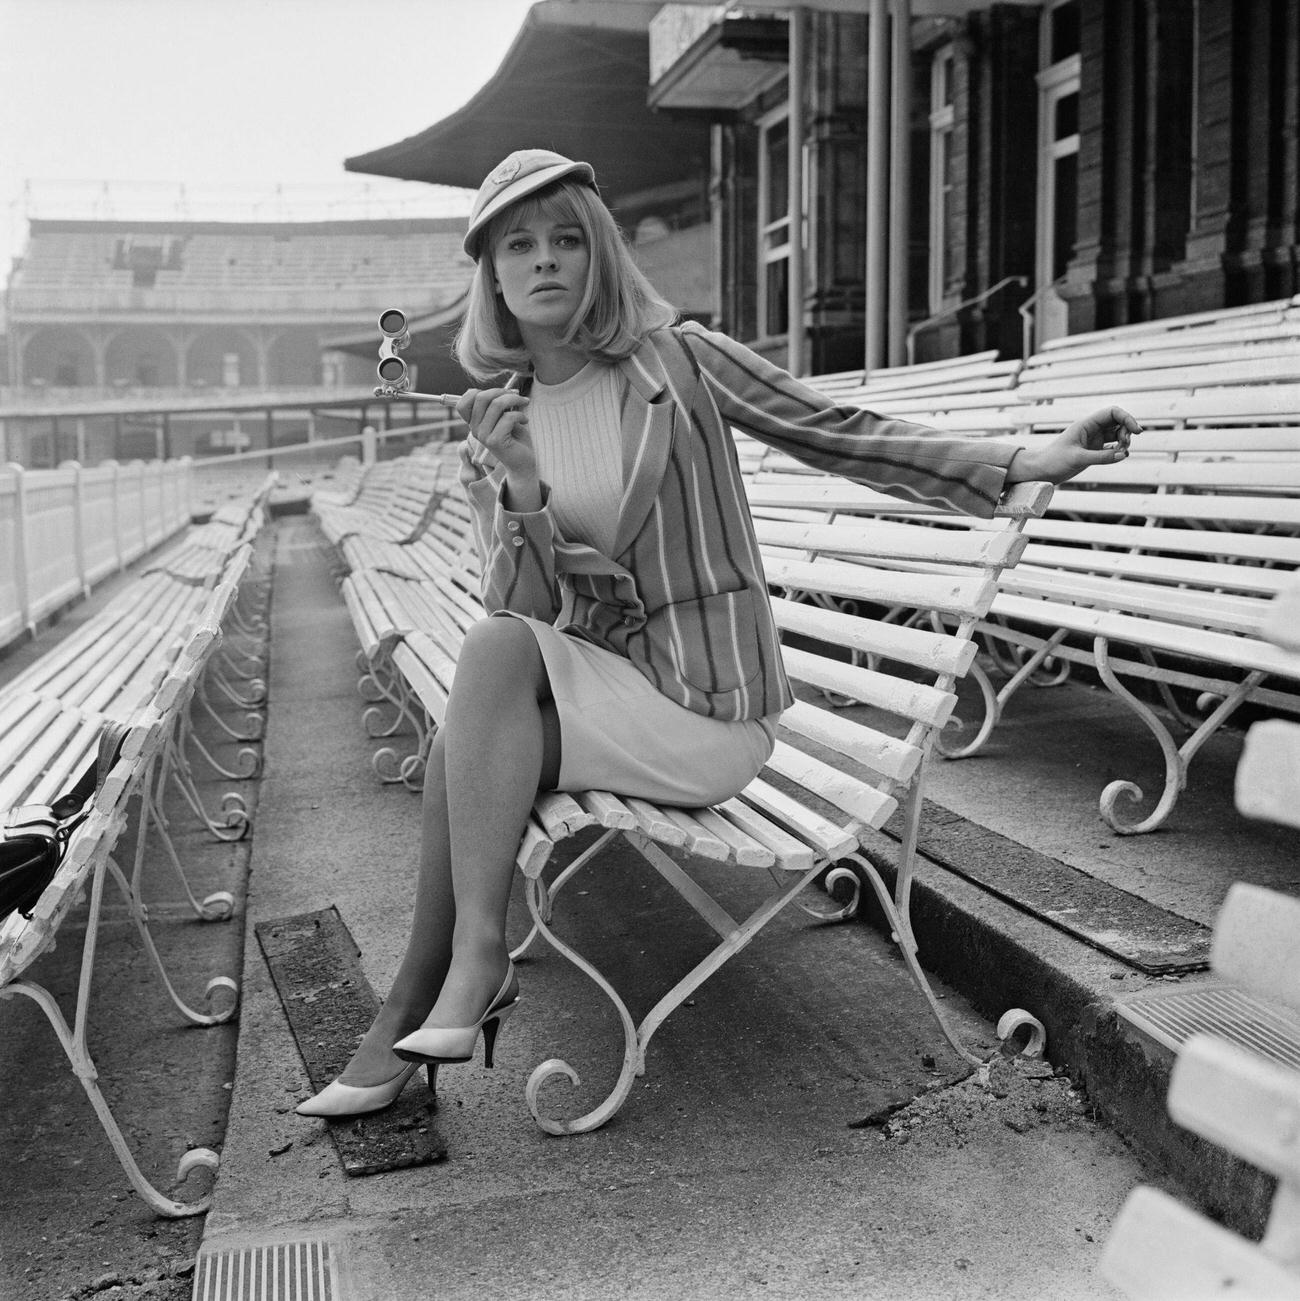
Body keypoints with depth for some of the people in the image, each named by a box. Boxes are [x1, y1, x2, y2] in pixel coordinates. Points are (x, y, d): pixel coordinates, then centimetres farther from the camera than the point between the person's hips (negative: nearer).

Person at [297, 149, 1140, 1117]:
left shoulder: (678, 360, -3)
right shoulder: (491, 418, 7)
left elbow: (842, 434, -3)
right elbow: (519, 609, 1)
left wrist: (1028, 461, -12)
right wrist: (523, 498, -20)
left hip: (711, 710, -4)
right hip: (589, 686, 4)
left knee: (487, 686, -23)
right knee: (493, 650, -25)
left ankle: (475, 960, -12)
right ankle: (470, 972, -18)